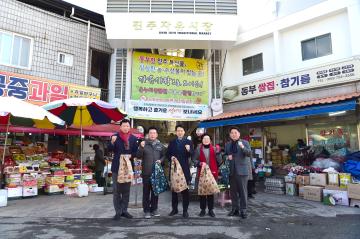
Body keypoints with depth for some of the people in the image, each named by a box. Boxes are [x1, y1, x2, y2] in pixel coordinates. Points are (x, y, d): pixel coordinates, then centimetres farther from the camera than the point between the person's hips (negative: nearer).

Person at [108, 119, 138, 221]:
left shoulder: (133, 138, 6)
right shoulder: (115, 136, 1)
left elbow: (135, 152, 6)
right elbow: (110, 149, -9)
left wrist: (131, 155, -14)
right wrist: (112, 142, -27)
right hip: (117, 167, -2)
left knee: (126, 190, 10)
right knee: (116, 190, 3)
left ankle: (124, 210, 22)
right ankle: (118, 212, 13)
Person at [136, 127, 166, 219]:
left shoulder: (160, 145, 8)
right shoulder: (144, 144, 2)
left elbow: (164, 155, 15)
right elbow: (138, 156, -2)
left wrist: (161, 160, -5)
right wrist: (141, 148, -17)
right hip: (146, 172, -2)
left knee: (155, 191, 10)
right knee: (146, 192, 4)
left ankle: (154, 209, 23)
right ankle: (147, 211, 14)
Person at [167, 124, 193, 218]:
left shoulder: (188, 142, 5)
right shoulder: (172, 142, 12)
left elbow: (191, 155, -6)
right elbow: (168, 154, 10)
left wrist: (189, 150, -26)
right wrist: (171, 157, -11)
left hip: (184, 168, -2)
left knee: (185, 190, 2)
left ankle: (185, 210, 11)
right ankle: (174, 209, 22)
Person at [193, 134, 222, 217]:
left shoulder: (214, 149, 3)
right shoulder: (198, 149, 3)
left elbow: (219, 161, -1)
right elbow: (194, 160, 2)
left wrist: (218, 152, -15)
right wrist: (200, 163, -15)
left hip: (212, 173, 0)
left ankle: (211, 209, 19)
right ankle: (203, 209, 19)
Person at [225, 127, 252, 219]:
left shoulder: (245, 142, 1)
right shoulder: (227, 144, 13)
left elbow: (249, 153, -12)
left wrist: (242, 147, -30)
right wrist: (227, 157, -4)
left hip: (241, 170, -4)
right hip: (231, 171, 4)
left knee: (243, 191, 0)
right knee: (233, 191, 10)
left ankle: (243, 210, 10)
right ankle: (235, 209, 22)